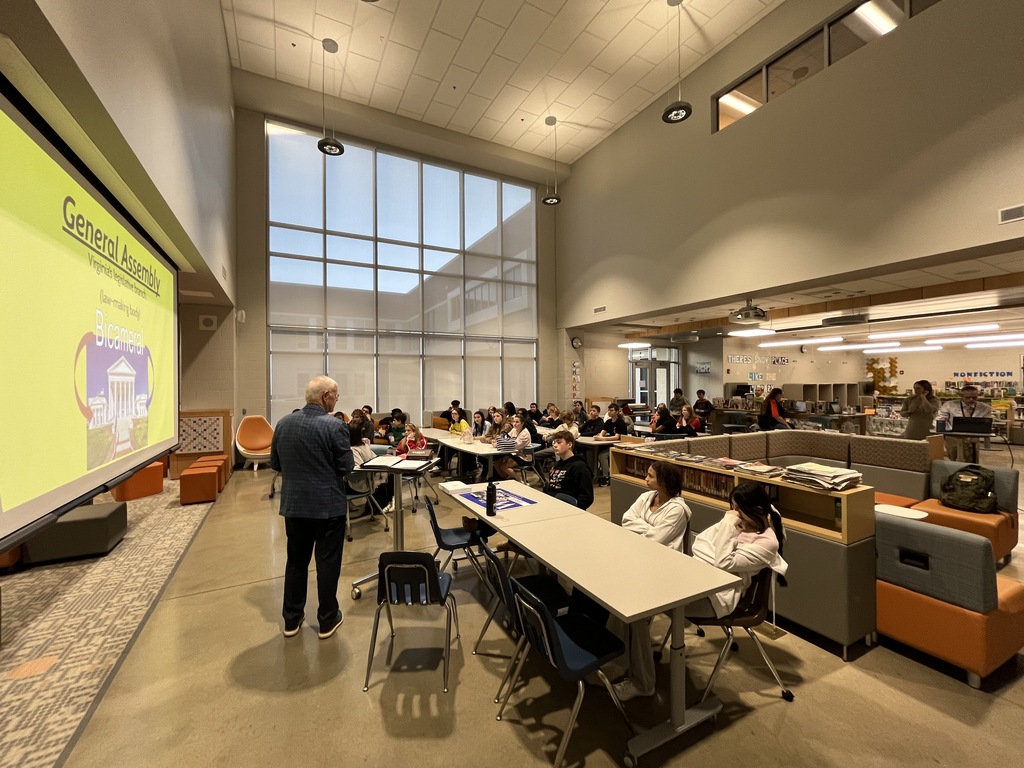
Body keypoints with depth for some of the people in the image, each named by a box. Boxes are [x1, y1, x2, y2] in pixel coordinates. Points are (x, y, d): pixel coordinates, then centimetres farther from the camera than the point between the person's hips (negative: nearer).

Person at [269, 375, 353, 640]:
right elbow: (346, 467, -14)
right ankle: (327, 620, 22)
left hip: (293, 504, 5)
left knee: (296, 561, 19)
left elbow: (275, 464, 7)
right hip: (328, 506, -5)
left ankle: (291, 619, 32)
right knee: (327, 563, 9)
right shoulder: (334, 427, -18)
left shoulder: (283, 423, -1)